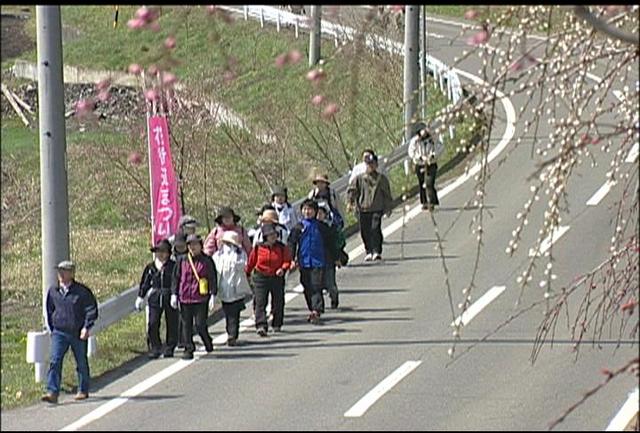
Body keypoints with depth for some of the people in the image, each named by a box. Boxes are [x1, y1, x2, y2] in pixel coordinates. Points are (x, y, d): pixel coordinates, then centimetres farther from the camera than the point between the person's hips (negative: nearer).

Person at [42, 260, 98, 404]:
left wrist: (86, 327, -14)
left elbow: (92, 310, -5)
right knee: (55, 361, -13)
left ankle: (83, 391, 29)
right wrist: (51, 328, 14)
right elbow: (49, 311, 18)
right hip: (59, 333, 2)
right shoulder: (53, 291, 4)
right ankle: (53, 393, -19)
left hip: (78, 334, -2)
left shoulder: (82, 291, -7)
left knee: (82, 363, 11)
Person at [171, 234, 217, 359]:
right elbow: (176, 278, 11)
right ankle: (189, 350, 11)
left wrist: (213, 295, -4)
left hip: (201, 298, -3)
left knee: (200, 325, -4)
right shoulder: (182, 261, 7)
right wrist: (174, 294, 3)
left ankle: (208, 343, 22)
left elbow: (213, 279, 3)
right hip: (185, 298, 3)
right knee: (186, 325, 4)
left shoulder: (207, 261, 2)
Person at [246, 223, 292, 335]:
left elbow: (287, 260, 1)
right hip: (261, 277, -1)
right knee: (260, 302, -11)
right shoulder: (258, 248, -3)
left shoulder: (281, 248, -2)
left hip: (277, 277, 1)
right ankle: (261, 326, -18)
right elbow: (251, 262, 9)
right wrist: (246, 274, 18)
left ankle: (277, 325, 26)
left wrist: (283, 269, -19)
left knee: (278, 302, 9)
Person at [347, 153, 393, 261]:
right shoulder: (360, 178, 7)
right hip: (363, 209, 2)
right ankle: (369, 252, 16)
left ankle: (377, 251, -12)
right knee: (365, 231, 3)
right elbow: (352, 189, 5)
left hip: (377, 209, -2)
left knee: (375, 229, -15)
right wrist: (351, 201, -9)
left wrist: (388, 208, 11)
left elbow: (387, 194, 13)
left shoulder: (382, 178, 7)